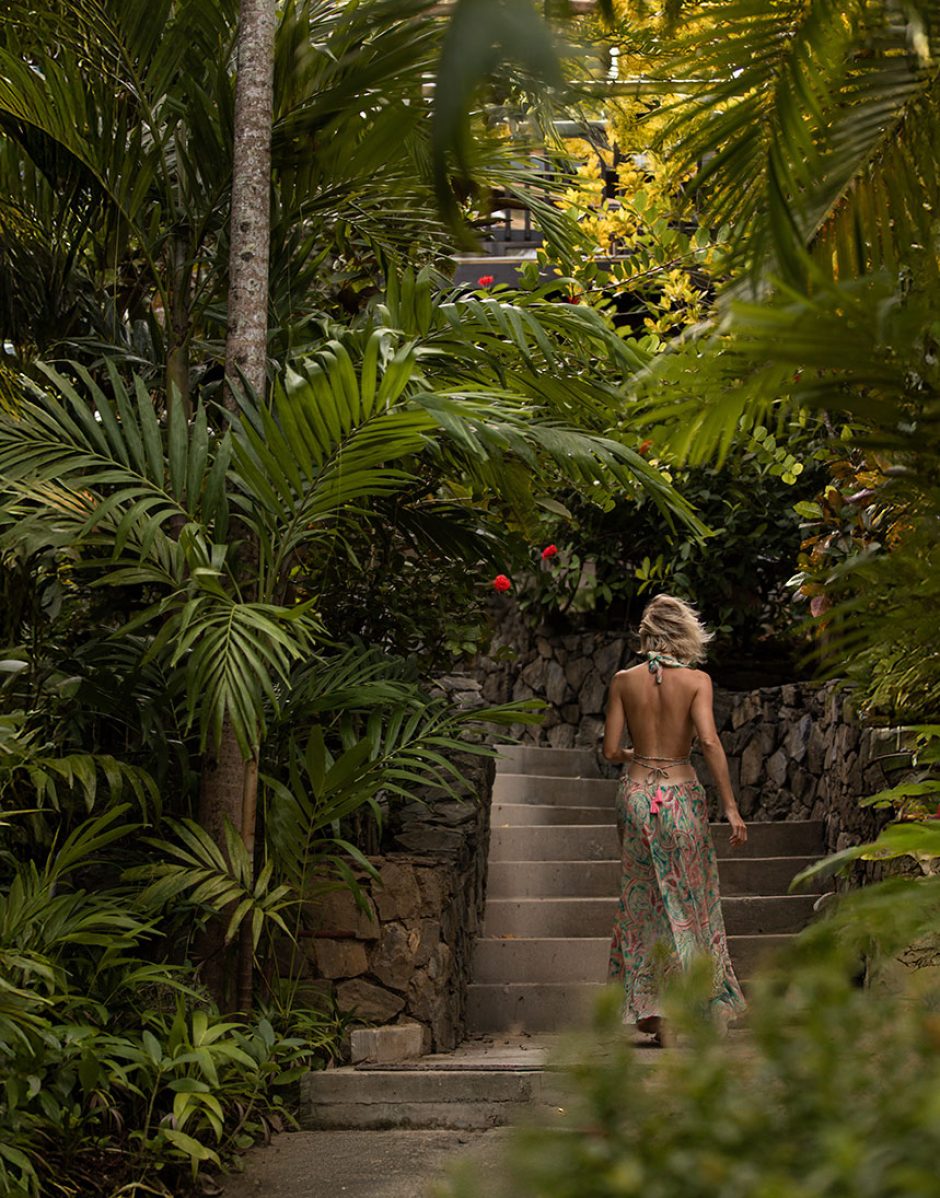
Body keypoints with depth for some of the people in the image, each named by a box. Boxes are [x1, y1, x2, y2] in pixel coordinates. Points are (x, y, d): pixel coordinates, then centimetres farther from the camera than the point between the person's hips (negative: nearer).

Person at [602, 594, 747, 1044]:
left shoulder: (624, 680, 1)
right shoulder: (696, 680, -5)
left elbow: (611, 751, -1)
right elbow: (709, 742, -15)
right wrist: (731, 807, -12)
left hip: (636, 794, 2)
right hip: (681, 795, -1)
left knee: (643, 904, 10)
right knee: (690, 902, 10)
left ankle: (650, 1008, 7)